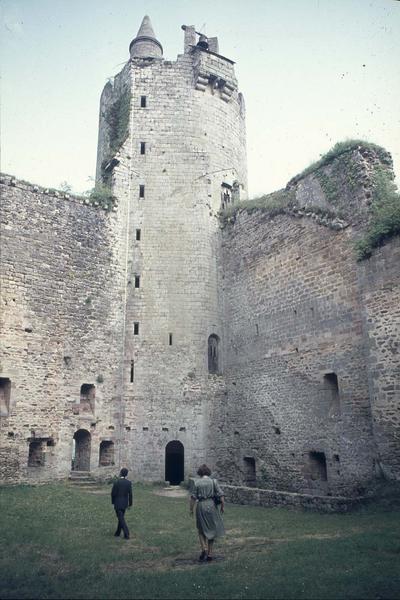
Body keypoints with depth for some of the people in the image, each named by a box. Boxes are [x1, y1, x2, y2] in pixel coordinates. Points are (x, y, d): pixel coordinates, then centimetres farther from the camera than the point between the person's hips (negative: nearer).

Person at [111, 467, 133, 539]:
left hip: (118, 503, -5)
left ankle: (126, 534, -6)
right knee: (121, 518, 20)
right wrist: (130, 504, 5)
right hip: (125, 503, 5)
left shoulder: (116, 483, -17)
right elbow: (130, 494, -4)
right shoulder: (129, 483, -5)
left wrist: (113, 502, 5)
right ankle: (118, 533, 29)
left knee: (121, 519, 0)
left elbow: (113, 493, -12)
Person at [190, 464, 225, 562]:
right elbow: (221, 495, -5)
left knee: (201, 529, 17)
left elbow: (193, 497, -4)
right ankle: (209, 553, 19)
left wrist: (191, 509, 5)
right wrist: (222, 506, 5)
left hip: (201, 506, -1)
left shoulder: (196, 482, -4)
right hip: (211, 506, 1)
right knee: (211, 530, 14)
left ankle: (204, 548, -1)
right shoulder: (214, 481, -2)